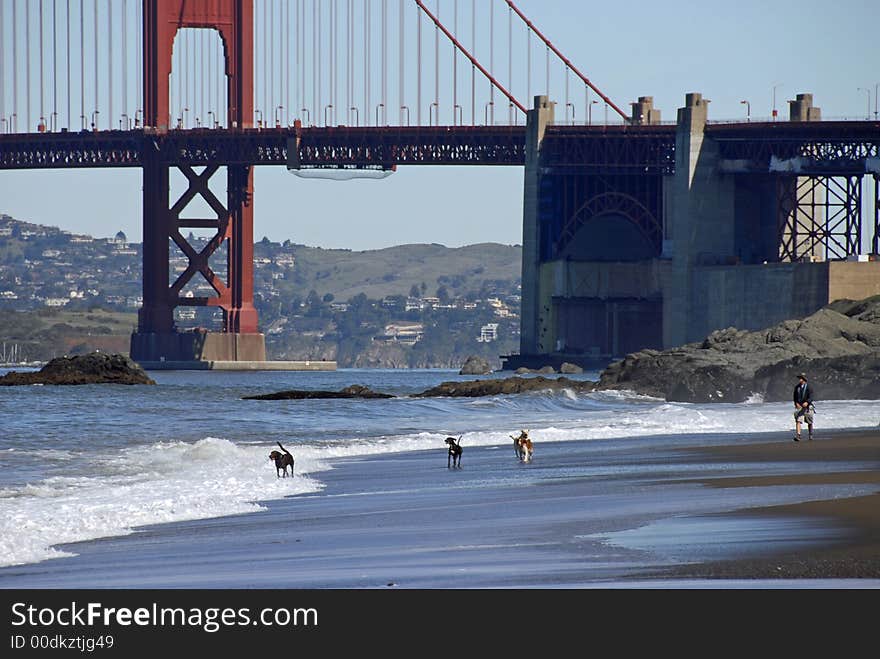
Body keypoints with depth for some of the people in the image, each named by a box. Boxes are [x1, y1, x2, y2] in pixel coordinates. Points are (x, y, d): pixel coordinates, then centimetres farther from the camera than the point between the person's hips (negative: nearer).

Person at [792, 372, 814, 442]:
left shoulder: (808, 388, -7)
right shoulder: (797, 387, 6)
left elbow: (810, 397, -14)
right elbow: (795, 396, 12)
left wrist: (807, 402, -32)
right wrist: (796, 403, -7)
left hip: (806, 406, -2)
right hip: (799, 406, 2)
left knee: (809, 422, 10)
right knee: (798, 421, -15)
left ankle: (811, 435, 28)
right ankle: (797, 436, -23)